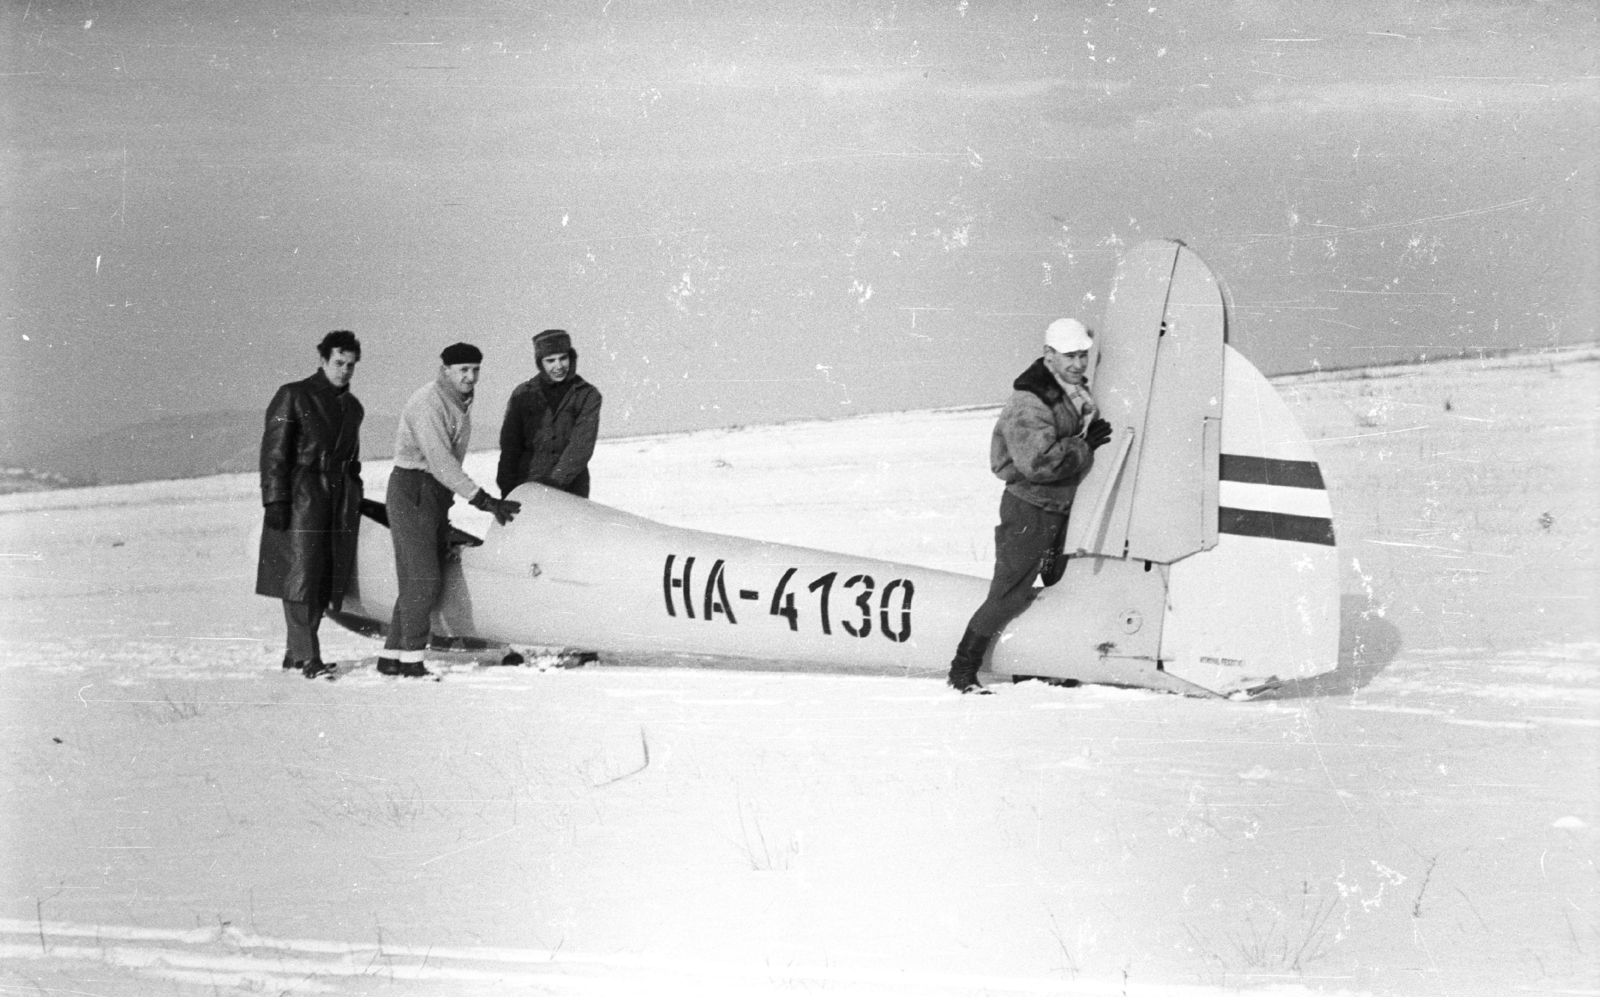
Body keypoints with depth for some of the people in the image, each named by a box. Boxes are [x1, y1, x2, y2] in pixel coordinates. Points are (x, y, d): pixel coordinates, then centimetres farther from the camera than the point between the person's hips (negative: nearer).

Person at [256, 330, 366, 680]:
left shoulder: (353, 408, 16)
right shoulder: (294, 396, -4)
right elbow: (273, 451, -8)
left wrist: (354, 502, 18)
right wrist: (275, 499, -15)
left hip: (341, 500, 6)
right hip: (302, 497, -6)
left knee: (328, 579, 5)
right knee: (301, 576, -8)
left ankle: (295, 651, 14)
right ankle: (307, 655, -8)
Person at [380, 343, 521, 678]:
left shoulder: (460, 402, 12)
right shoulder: (428, 403, -18)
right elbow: (440, 462, -26)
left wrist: (444, 510, 18)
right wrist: (484, 501, -28)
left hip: (437, 494, 9)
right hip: (413, 490, -9)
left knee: (422, 580, 8)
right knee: (423, 578, -12)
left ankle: (391, 656, 13)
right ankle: (411, 659, -9)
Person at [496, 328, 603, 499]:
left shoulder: (587, 395, 1)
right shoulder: (523, 395, 6)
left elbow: (581, 446, -8)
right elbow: (509, 445, 8)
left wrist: (557, 480, -18)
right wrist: (507, 490, 1)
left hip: (571, 488, -1)